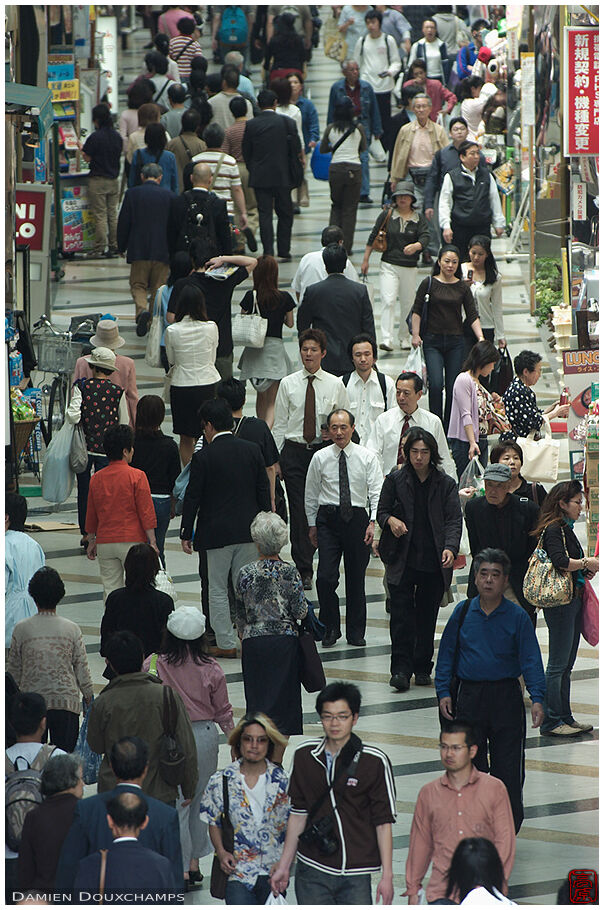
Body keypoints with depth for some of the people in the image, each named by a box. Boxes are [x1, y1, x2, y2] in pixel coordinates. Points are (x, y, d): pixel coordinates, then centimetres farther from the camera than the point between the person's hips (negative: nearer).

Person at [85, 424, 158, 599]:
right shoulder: (137, 476, -9)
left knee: (111, 589, 7)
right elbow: (146, 513, -9)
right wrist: (152, 542, -3)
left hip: (105, 543, 4)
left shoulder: (96, 479, 4)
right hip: (132, 540, -4)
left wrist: (91, 541, 23)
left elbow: (91, 515, 12)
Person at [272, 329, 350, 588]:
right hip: (294, 452, 0)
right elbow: (280, 424, 6)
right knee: (299, 511, -4)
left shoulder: (335, 385, 5)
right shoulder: (288, 384, 5)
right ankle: (304, 571, -1)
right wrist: (275, 459, 1)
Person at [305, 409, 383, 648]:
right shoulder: (320, 458, 3)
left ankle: (356, 632, 19)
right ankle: (330, 629, 6)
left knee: (356, 578, 7)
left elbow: (376, 493, -1)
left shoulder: (367, 457, 1)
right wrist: (312, 525, 11)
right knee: (326, 577, -10)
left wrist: (373, 522, -12)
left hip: (357, 518, 0)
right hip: (328, 518, 0)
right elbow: (310, 495, 11)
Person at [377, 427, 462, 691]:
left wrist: (450, 548, -19)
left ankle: (422, 667, 18)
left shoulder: (445, 484, 3)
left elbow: (454, 520, -2)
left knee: (427, 616, 7)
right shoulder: (395, 480, 4)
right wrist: (390, 520, -14)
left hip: (434, 562, 1)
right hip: (402, 560, -1)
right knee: (401, 614, -9)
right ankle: (401, 668, -7)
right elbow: (382, 511, 11)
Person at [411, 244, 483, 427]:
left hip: (455, 342, 2)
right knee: (436, 384, -15)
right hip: (432, 341, -2)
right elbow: (417, 311, 3)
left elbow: (473, 316, 4)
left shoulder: (462, 287, 6)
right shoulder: (429, 284, 1)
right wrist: (415, 335, -6)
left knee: (453, 388, 1)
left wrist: (481, 338, -8)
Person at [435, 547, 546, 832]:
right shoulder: (463, 612, 3)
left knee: (507, 765, -1)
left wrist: (537, 699, -17)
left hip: (506, 695, -2)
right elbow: (446, 654, 9)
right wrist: (443, 692, 2)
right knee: (468, 762, 6)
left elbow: (531, 659, -6)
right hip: (470, 694, 2)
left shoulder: (517, 616, -3)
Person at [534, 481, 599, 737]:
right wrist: (587, 563, -12)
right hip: (560, 601, -10)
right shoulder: (553, 530, -12)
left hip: (573, 600, 10)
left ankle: (565, 718, 18)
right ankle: (551, 722, -3)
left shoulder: (566, 529, 17)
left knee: (566, 665, 13)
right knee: (558, 664, -6)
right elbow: (561, 562, -25)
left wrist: (585, 571, 6)